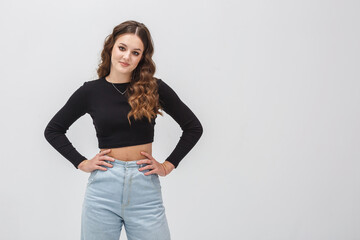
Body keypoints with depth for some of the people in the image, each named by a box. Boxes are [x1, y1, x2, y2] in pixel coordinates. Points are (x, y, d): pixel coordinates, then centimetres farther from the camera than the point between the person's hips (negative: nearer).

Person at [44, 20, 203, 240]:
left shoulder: (154, 88, 1)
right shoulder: (90, 91, 2)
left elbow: (194, 127, 9)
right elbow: (53, 130, 12)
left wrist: (168, 165, 3)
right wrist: (81, 163, 3)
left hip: (145, 188, 0)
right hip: (103, 188, 1)